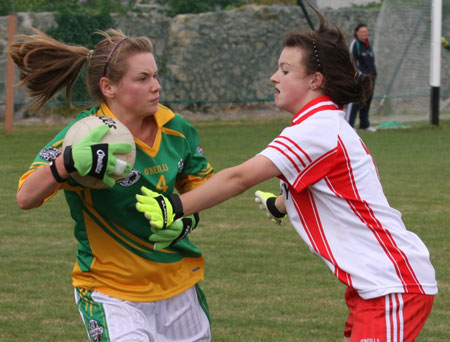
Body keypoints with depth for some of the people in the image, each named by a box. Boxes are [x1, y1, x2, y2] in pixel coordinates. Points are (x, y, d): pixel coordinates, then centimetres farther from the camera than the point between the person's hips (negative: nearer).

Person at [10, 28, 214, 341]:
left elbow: (201, 182, 15)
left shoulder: (175, 129, -2)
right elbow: (26, 198, -28)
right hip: (111, 293, -5)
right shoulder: (85, 136, -17)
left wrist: (187, 217, -7)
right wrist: (69, 162, -47)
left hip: (180, 285, 5)